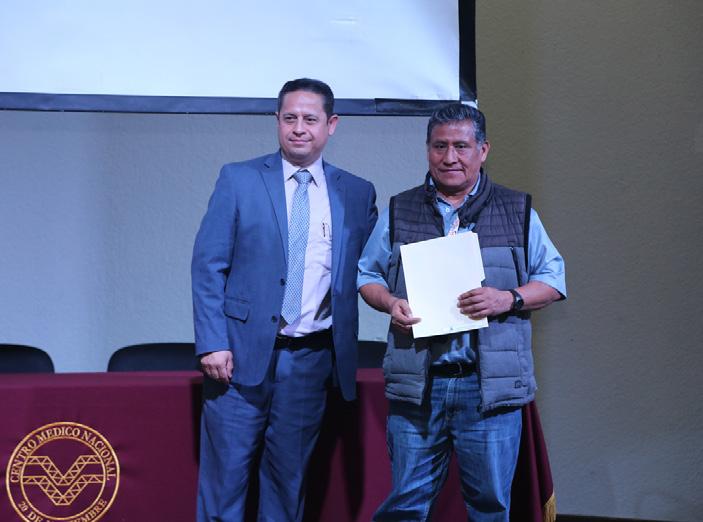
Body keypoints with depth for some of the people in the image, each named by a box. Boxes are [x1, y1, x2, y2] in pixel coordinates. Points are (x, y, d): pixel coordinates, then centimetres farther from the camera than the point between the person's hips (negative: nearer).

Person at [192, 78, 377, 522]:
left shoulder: (358, 194, 8)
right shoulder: (238, 179, 1)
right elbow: (208, 265, -2)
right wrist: (212, 343, -10)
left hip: (313, 357, 2)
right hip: (243, 352, -2)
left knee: (290, 477, 11)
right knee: (225, 474, 0)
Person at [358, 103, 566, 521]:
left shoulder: (518, 212, 8)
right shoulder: (398, 212, 12)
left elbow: (553, 279, 10)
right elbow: (368, 274, 18)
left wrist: (509, 299, -10)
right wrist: (390, 302, -4)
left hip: (490, 385, 0)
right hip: (416, 383, 1)